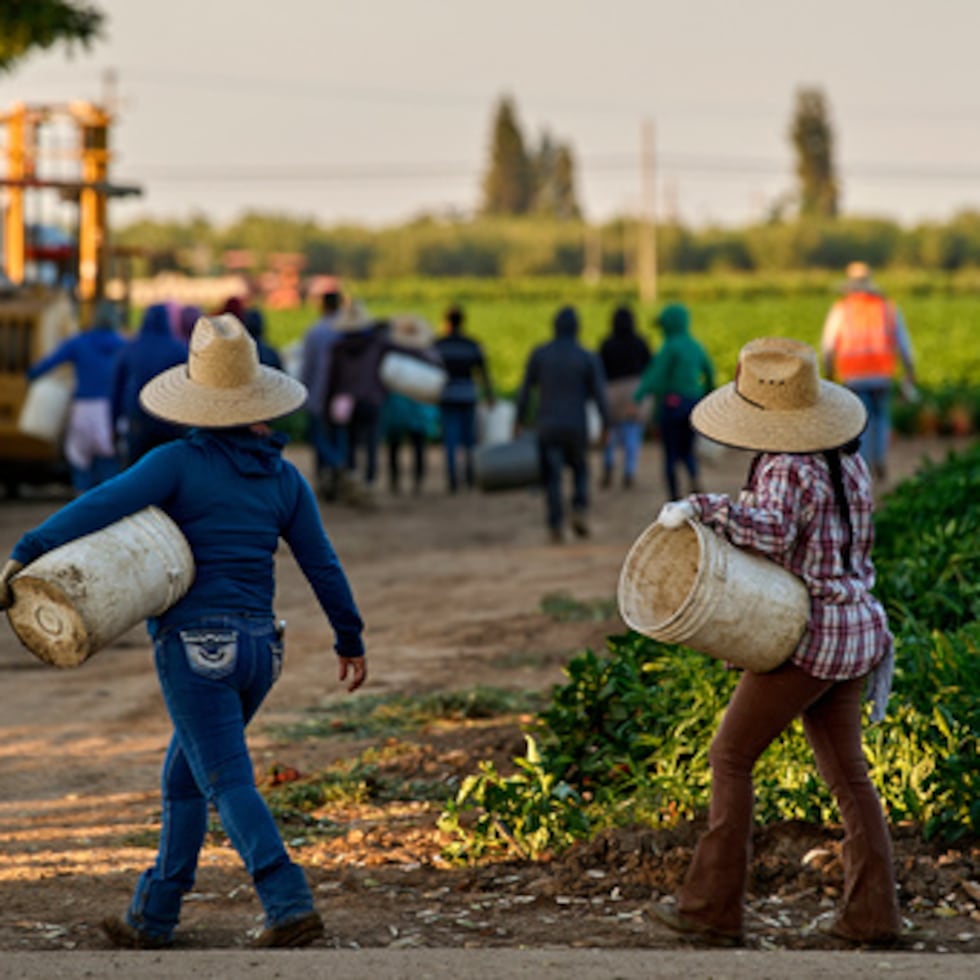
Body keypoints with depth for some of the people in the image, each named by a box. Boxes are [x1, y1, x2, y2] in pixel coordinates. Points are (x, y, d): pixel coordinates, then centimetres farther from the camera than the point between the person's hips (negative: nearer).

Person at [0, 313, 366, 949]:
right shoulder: (284, 478, 7)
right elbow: (324, 568, 11)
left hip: (195, 645, -6)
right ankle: (152, 919, 22)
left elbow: (103, 505, -20)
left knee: (230, 785, -9)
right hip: (258, 648, 6)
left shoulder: (179, 462, -6)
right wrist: (352, 641, 22)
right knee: (183, 778, 18)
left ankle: (292, 907, -24)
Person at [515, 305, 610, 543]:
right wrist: (606, 425, 3)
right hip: (577, 426, 0)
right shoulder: (588, 358, -3)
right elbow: (599, 394, -5)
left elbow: (525, 390, 2)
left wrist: (521, 421, 10)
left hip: (548, 425, 0)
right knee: (580, 469, 19)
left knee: (552, 477, 3)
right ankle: (579, 510, -4)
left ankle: (556, 525, -7)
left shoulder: (539, 354, 0)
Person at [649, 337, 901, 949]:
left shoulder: (787, 470, -17)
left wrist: (699, 507, -34)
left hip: (807, 639, -8)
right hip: (856, 629, 8)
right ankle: (872, 914, 9)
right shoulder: (847, 460, 10)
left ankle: (712, 907, 3)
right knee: (847, 773, 12)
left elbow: (770, 533, -35)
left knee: (731, 756, 2)